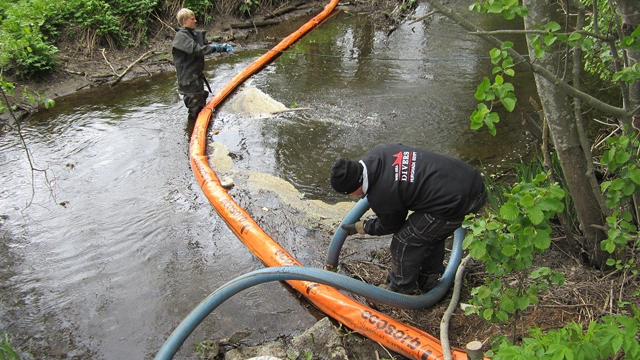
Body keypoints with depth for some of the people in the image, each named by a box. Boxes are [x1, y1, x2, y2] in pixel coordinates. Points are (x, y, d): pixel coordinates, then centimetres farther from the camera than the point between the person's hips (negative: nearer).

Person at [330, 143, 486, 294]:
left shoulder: (381, 197, -19)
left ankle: (401, 290, 26)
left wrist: (359, 228, 19)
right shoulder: (377, 152, 0)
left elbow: (389, 227, 4)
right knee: (432, 233, 28)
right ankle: (427, 281, 47)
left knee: (405, 241, 5)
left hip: (455, 202, -10)